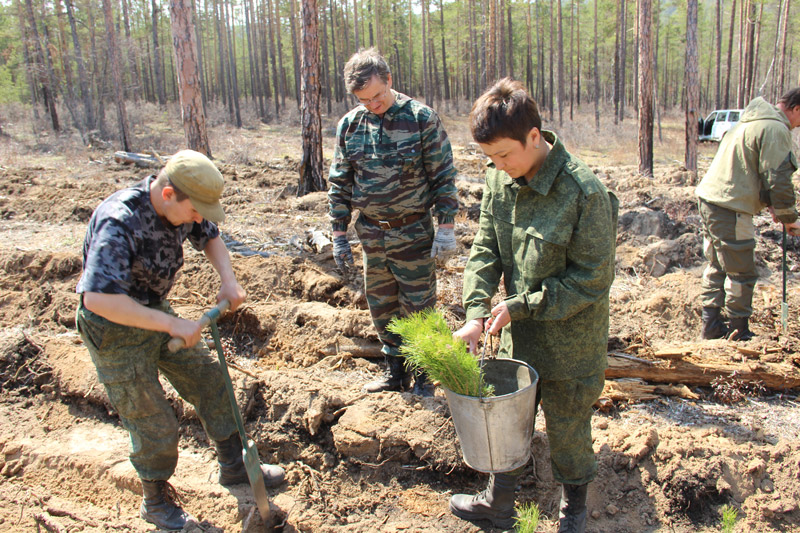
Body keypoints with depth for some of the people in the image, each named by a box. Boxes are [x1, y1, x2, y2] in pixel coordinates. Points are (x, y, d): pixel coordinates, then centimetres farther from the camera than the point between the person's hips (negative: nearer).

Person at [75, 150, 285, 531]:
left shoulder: (179, 205, -10)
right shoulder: (118, 222, -35)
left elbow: (209, 238, 10)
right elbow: (97, 298, -44)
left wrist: (228, 280, -9)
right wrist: (171, 324, -40)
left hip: (154, 311, 8)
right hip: (115, 331, -8)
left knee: (210, 380, 12)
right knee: (153, 425, 2)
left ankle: (235, 468, 31)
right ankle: (156, 502, 29)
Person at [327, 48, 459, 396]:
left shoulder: (421, 118, -9)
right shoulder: (350, 125, 2)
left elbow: (443, 175, -6)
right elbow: (339, 182, 9)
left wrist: (446, 226, -11)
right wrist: (339, 233, 6)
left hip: (413, 232, -4)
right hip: (371, 234, 4)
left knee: (417, 308, 5)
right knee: (382, 308, 15)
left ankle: (423, 378, 24)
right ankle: (396, 373, 32)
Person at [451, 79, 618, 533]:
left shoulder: (585, 192, -25)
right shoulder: (499, 179, -6)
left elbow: (592, 279, -20)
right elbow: (486, 248, 1)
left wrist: (519, 306, -20)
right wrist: (477, 313, -12)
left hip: (569, 339, -5)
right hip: (519, 332, 5)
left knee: (567, 430, 14)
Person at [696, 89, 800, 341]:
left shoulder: (752, 121, 20)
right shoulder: (776, 129, -12)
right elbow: (778, 179, -15)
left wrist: (770, 204, 19)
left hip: (709, 198, 10)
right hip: (730, 208, -10)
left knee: (717, 266, 17)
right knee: (741, 273, 1)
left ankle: (711, 325, 23)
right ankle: (739, 332, 10)